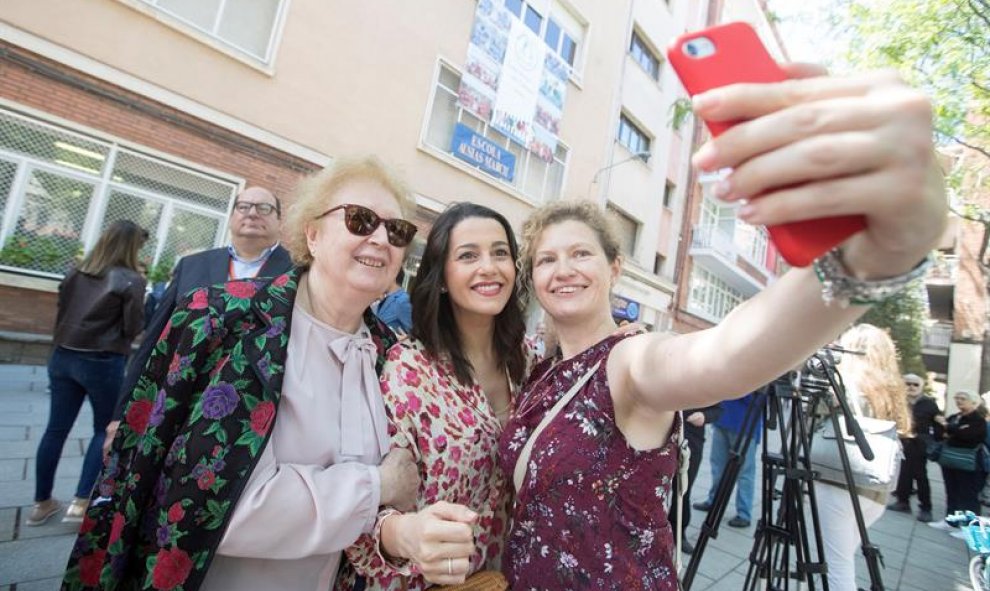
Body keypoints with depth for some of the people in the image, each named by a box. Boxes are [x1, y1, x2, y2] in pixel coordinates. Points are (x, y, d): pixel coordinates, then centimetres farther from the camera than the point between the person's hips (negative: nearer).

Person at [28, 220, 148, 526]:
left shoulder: (76, 273, 7)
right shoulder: (131, 280, -11)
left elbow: (61, 311, 15)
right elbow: (133, 328, -11)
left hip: (63, 357, 6)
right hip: (103, 363, -5)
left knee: (56, 428, 12)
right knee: (106, 429, 10)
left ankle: (41, 502, 23)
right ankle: (81, 502, 8)